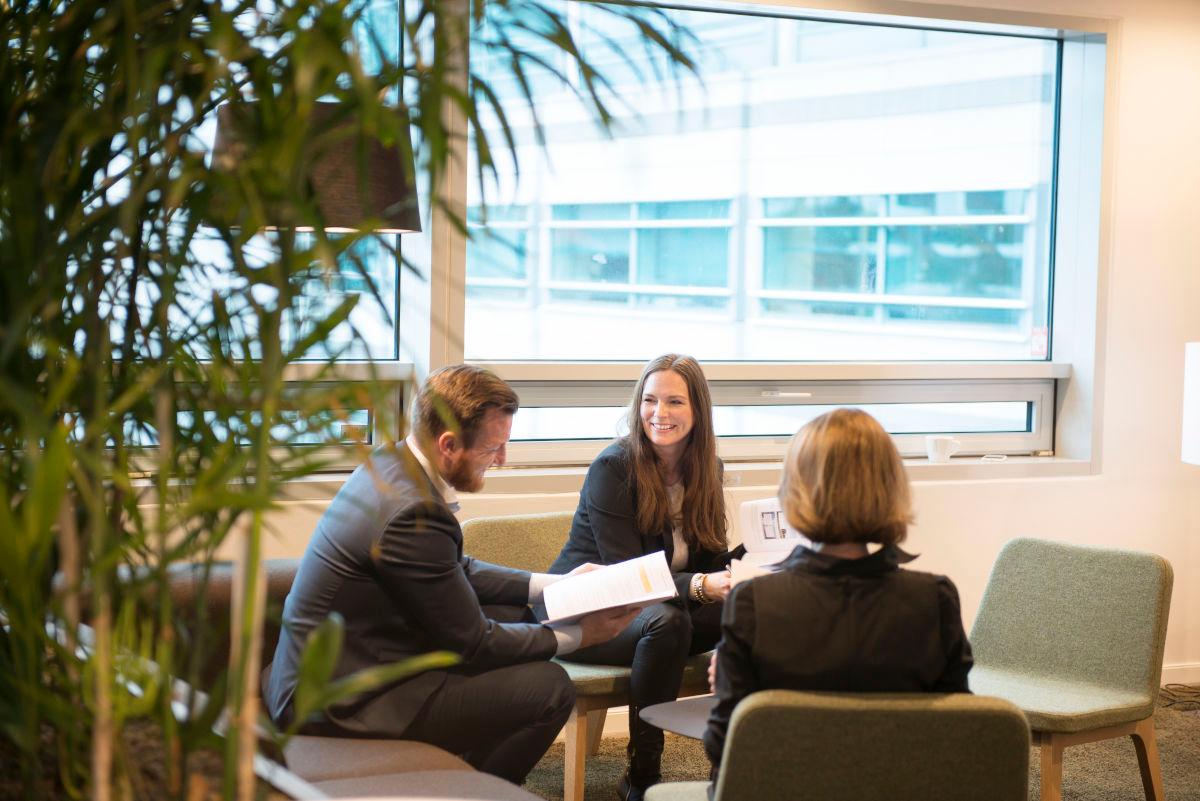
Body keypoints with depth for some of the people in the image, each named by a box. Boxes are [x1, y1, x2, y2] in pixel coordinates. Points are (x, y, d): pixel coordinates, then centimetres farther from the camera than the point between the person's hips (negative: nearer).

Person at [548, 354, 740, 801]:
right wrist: (701, 586, -38)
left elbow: (712, 558, 3)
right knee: (667, 621, -37)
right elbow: (626, 573, -23)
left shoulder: (704, 468, 3)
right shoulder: (612, 468, -16)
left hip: (645, 609, 6)